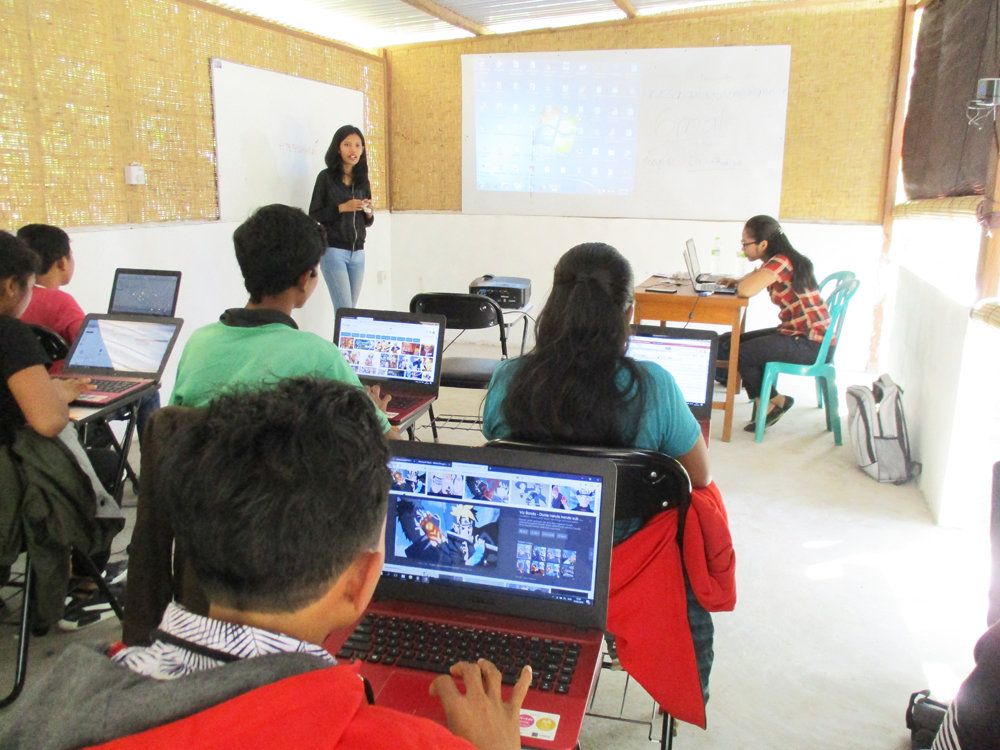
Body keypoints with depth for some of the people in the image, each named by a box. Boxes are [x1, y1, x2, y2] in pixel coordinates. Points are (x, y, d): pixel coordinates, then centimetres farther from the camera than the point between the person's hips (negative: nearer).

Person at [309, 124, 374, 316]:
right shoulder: (326, 177, -2)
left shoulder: (362, 180, 12)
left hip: (357, 252, 5)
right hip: (333, 250, -5)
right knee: (344, 310, -10)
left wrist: (369, 213, -4)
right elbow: (314, 215, -4)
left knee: (351, 309, 4)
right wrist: (342, 208, -15)